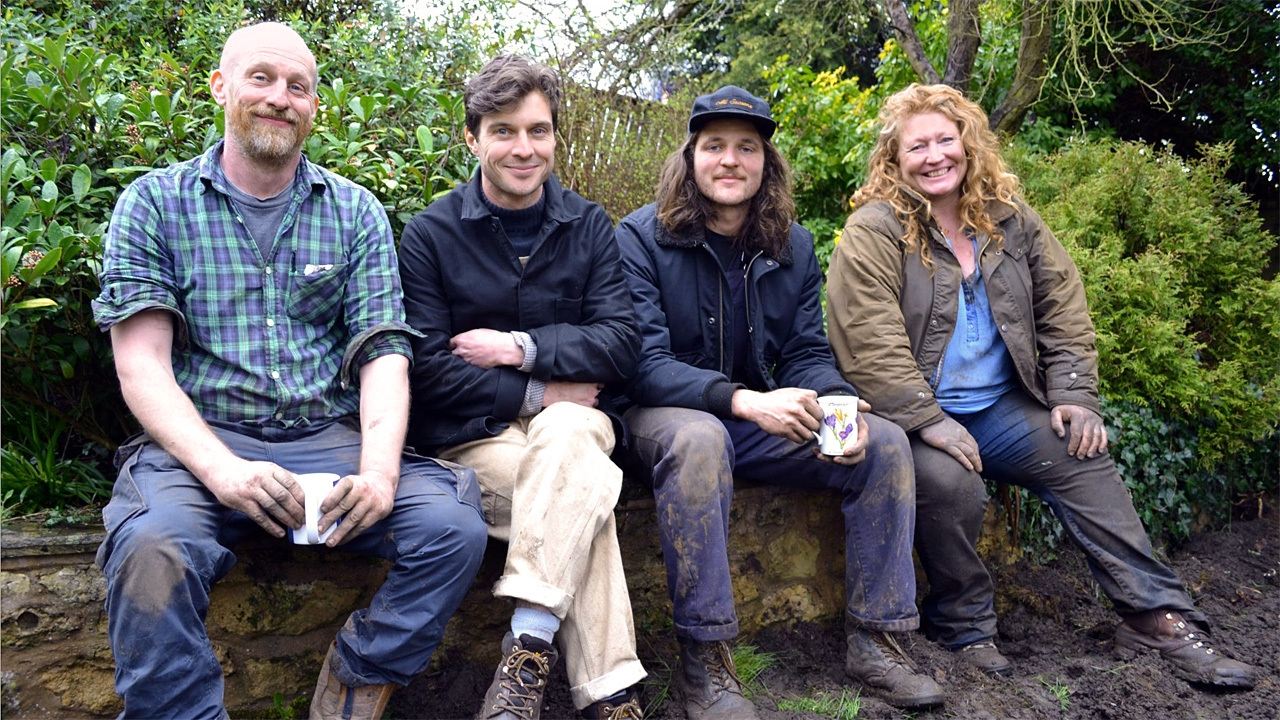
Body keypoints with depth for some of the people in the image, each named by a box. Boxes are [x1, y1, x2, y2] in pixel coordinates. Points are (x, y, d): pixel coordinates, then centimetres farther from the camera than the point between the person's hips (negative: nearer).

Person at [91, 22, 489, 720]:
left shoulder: (356, 213, 12)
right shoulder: (154, 204, 6)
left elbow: (381, 351, 3)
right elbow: (141, 362, -3)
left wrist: (379, 467, -17)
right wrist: (222, 470, -20)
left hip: (330, 438, 2)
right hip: (200, 440, -2)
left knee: (453, 525, -22)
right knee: (153, 548, -34)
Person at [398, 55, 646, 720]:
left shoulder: (587, 225, 8)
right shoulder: (431, 233, 0)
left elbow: (620, 344, -2)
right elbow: (427, 369, -8)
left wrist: (520, 348, -14)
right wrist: (537, 393, -13)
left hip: (571, 420, 2)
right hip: (469, 435, -2)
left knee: (567, 434, -34)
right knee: (585, 486, -31)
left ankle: (529, 645, -32)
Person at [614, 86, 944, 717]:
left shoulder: (794, 245, 6)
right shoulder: (642, 236, -10)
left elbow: (807, 353, 5)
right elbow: (643, 362, -19)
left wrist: (836, 406, -19)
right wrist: (743, 400, -33)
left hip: (760, 419, 5)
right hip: (666, 416, -5)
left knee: (884, 441, -13)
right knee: (699, 438, -40)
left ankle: (874, 639, -5)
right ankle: (704, 660, -30)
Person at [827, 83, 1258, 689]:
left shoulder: (1010, 221, 9)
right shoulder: (873, 232, -9)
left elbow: (1064, 313, 11)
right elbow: (871, 344, -19)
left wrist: (1074, 395, -1)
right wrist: (929, 422, -24)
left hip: (1001, 408, 6)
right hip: (912, 415, -5)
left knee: (1086, 462, -9)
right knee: (949, 482, -31)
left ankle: (1160, 619, 1)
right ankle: (964, 630, -8)